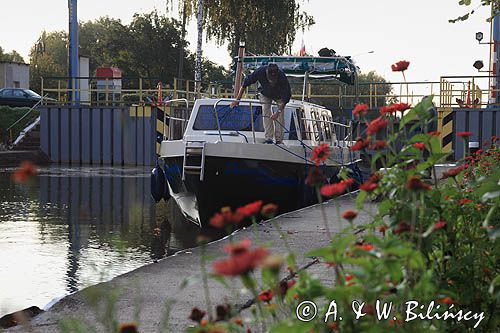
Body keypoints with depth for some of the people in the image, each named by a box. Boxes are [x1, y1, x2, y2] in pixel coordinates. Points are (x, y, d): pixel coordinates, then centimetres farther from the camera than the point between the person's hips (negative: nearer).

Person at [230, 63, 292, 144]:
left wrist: (278, 112, -41)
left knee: (280, 116, -13)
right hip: (265, 94, 1)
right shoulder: (260, 71, -36)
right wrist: (237, 100, -23)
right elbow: (245, 84, -23)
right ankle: (268, 138, -17)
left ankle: (279, 140, -9)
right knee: (266, 112, -17)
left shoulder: (282, 76, -40)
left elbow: (286, 96, -34)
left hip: (279, 95, -1)